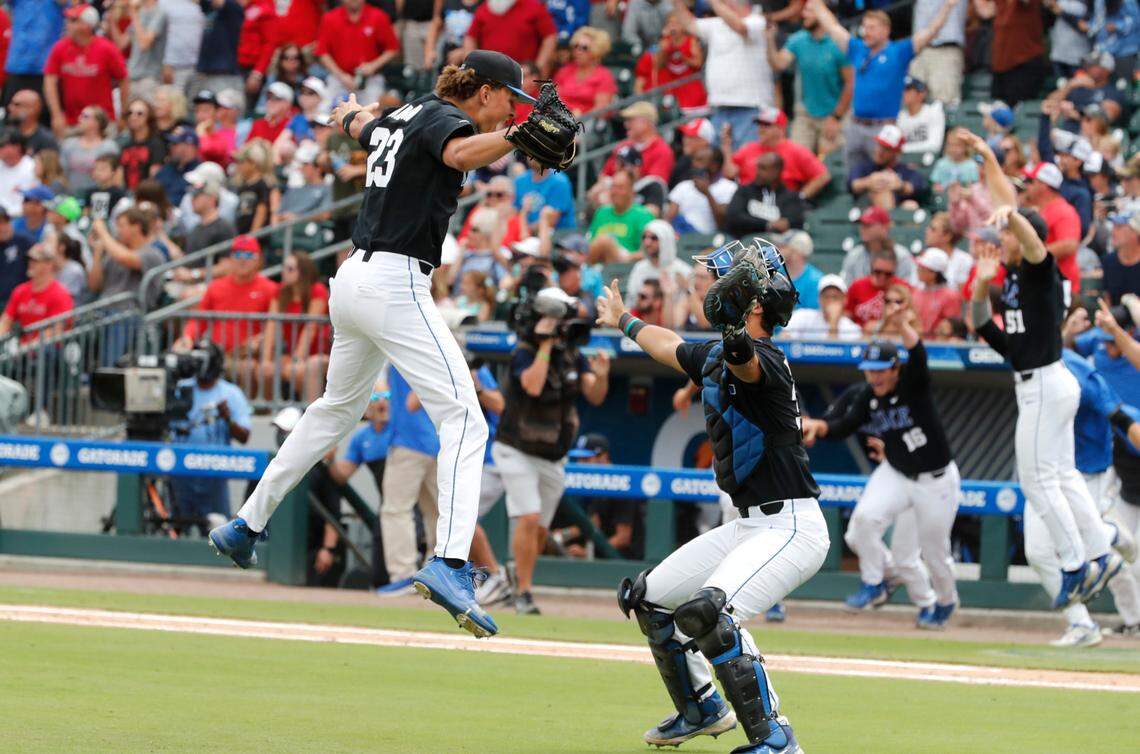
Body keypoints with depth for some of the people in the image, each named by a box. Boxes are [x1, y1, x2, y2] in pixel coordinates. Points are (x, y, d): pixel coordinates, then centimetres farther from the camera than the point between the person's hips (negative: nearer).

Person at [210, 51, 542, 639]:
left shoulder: (403, 116, 16)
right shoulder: (442, 117, -10)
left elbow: (363, 126, 40)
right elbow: (460, 152, -35)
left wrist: (351, 112, 64)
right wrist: (518, 137, -54)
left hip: (353, 277, 10)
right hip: (395, 286, -10)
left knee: (337, 408, 29)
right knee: (463, 419, -17)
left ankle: (245, 526, 38)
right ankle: (450, 563, -35)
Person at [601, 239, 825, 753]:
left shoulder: (763, 360, -18)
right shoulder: (713, 358, 10)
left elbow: (748, 364, -45)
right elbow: (669, 346, 33)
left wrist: (738, 345, -68)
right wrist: (624, 322, 51)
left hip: (791, 527, -11)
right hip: (749, 526, 11)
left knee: (707, 612, -31)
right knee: (647, 597, 19)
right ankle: (703, 710, 36)